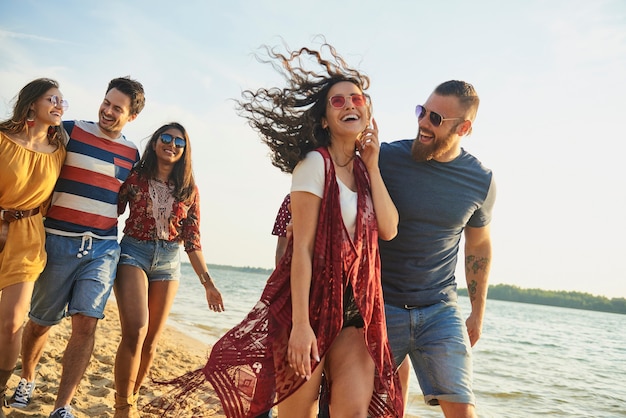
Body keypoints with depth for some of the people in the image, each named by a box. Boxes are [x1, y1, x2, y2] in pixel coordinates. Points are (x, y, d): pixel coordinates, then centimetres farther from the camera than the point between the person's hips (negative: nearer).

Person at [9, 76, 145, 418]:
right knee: (40, 321, 11)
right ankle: (27, 380, 39)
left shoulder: (132, 154, 10)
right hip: (58, 241, -1)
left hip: (103, 248, 2)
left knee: (86, 322, -9)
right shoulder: (69, 131, 0)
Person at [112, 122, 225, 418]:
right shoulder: (135, 177, 2)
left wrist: (208, 283, 2)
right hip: (133, 253, -3)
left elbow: (192, 240, 7)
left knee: (151, 340, 5)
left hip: (168, 262, 3)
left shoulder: (189, 190, 8)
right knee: (136, 331, -17)